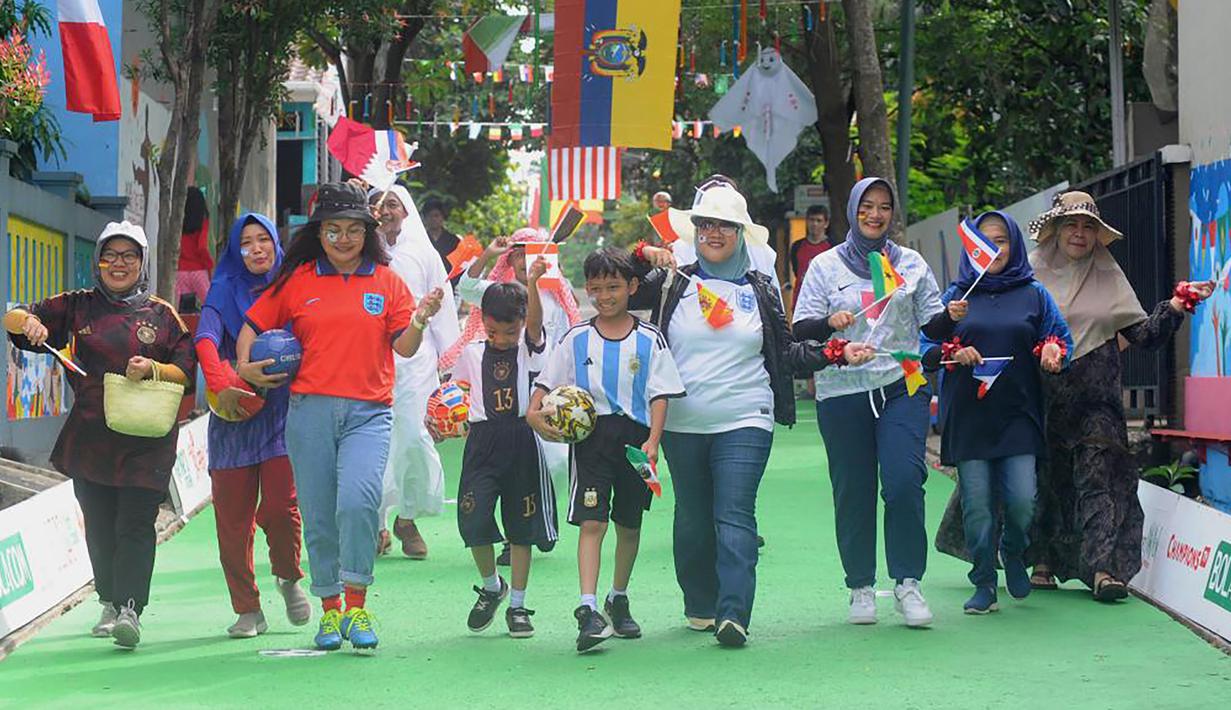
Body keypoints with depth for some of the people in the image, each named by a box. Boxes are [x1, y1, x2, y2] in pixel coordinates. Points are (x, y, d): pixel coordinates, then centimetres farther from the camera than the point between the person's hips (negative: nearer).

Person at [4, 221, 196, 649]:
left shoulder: (162, 315, 7)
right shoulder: (79, 307, 11)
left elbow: (188, 371, 4)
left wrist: (153, 369, -15)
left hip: (146, 439, -3)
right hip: (90, 436, 3)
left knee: (135, 525, -12)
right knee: (99, 526, 9)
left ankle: (130, 609, -19)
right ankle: (110, 602, 25)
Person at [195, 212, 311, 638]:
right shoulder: (225, 292, 8)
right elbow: (205, 340, -8)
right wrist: (221, 385, -25)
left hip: (283, 409, -1)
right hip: (234, 411, 1)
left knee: (279, 506, -14)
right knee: (233, 515, -1)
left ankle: (288, 577, 15)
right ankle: (247, 610, 9)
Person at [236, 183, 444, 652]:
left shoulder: (386, 281, 9)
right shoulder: (297, 280, 10)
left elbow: (404, 347, 4)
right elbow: (254, 325, 18)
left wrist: (420, 321, -16)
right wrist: (245, 367, 2)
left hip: (369, 411, -2)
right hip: (310, 409, 2)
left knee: (358, 500, -22)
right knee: (318, 515, 4)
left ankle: (357, 609, -14)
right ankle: (330, 610, 16)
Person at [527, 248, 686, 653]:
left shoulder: (649, 340, 3)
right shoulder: (576, 339, 6)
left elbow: (660, 394, -1)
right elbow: (548, 382, 8)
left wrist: (652, 442, -13)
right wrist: (534, 412, -12)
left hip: (635, 435, 1)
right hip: (591, 434, -1)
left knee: (629, 524, 14)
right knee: (591, 521, -12)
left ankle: (619, 600, 33)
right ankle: (588, 610, -20)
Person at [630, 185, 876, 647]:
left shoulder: (761, 290, 11)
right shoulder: (673, 284, 9)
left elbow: (786, 354, 15)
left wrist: (837, 353, 3)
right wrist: (642, 256, -10)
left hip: (745, 422, -1)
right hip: (683, 423, 2)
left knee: (734, 514, -12)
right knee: (693, 517, 8)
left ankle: (733, 613, -20)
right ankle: (700, 607, 21)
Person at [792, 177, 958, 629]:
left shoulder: (911, 264, 13)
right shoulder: (826, 266, 8)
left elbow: (934, 325, 13)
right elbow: (800, 330, 2)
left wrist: (951, 316, -9)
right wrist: (829, 323, -18)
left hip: (902, 388, 0)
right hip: (842, 392, 0)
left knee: (905, 481, -13)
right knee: (852, 492, 1)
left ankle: (907, 583, -4)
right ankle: (860, 587, 12)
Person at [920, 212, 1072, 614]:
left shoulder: (1033, 295, 10)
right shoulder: (955, 296, 11)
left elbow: (1062, 337, 12)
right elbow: (925, 347, 9)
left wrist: (1053, 352, -11)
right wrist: (951, 354, -12)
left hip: (1018, 415, 0)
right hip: (968, 418, 0)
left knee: (1022, 501, -9)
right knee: (977, 503, -3)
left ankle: (1014, 554, 22)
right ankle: (984, 584, 9)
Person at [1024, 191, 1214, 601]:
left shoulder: (1108, 278, 12)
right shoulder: (1031, 273, 7)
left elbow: (1146, 334, 9)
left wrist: (1177, 305, -3)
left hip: (1094, 400, 0)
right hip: (1041, 395, 0)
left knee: (1097, 477, -11)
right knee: (1043, 479, 2)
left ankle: (1103, 568, -19)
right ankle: (1043, 563, 14)